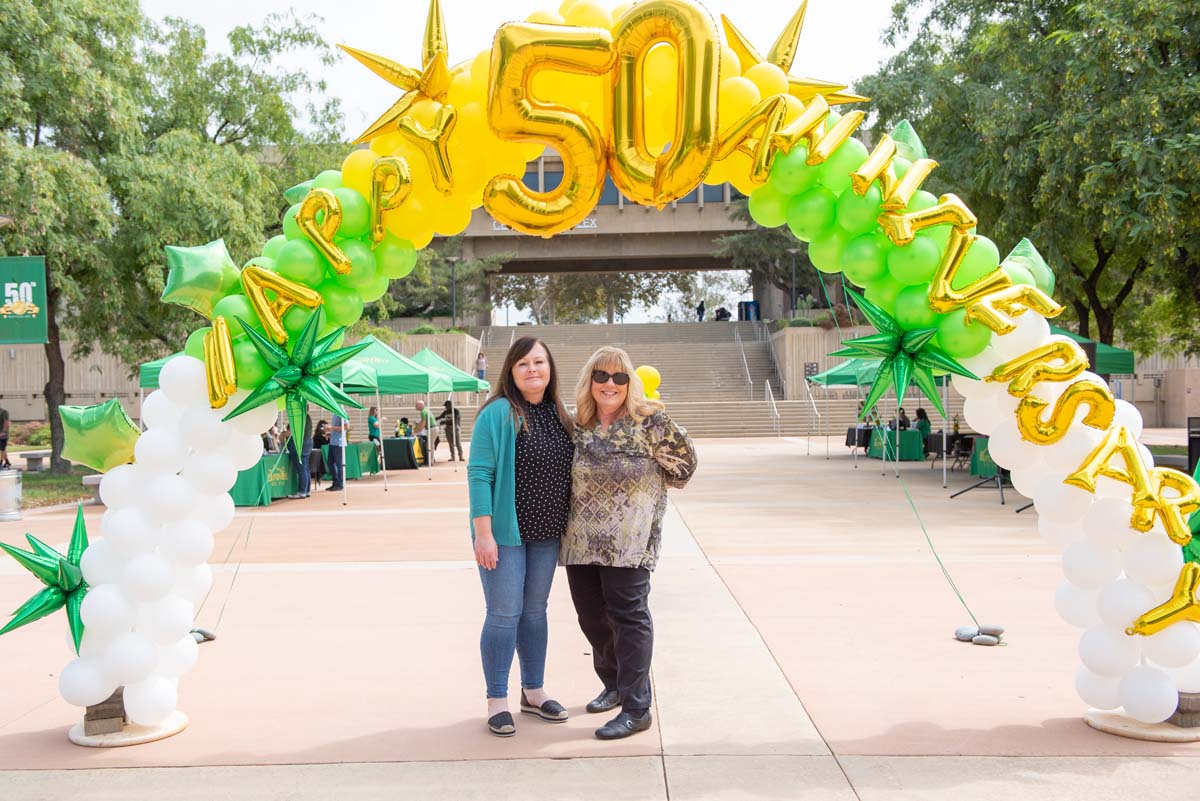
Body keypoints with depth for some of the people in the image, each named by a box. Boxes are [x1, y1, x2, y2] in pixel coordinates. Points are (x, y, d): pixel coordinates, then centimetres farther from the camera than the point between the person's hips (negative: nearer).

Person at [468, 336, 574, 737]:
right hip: (504, 533, -6)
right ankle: (497, 702, 14)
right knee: (504, 614, 0)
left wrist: (566, 528, 13)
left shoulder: (559, 414, 6)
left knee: (535, 611, 16)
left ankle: (533, 691, 30)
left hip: (546, 533, 6)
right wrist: (483, 532, -21)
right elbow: (479, 474, -16)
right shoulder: (497, 413, -13)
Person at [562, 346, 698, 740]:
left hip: (629, 540, -6)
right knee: (591, 616, 13)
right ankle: (614, 684, 36)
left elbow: (683, 460, 0)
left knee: (628, 616, -2)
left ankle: (636, 710, 6)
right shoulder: (577, 426, 9)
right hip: (581, 540, 6)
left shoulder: (648, 420, -6)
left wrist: (646, 486, 9)